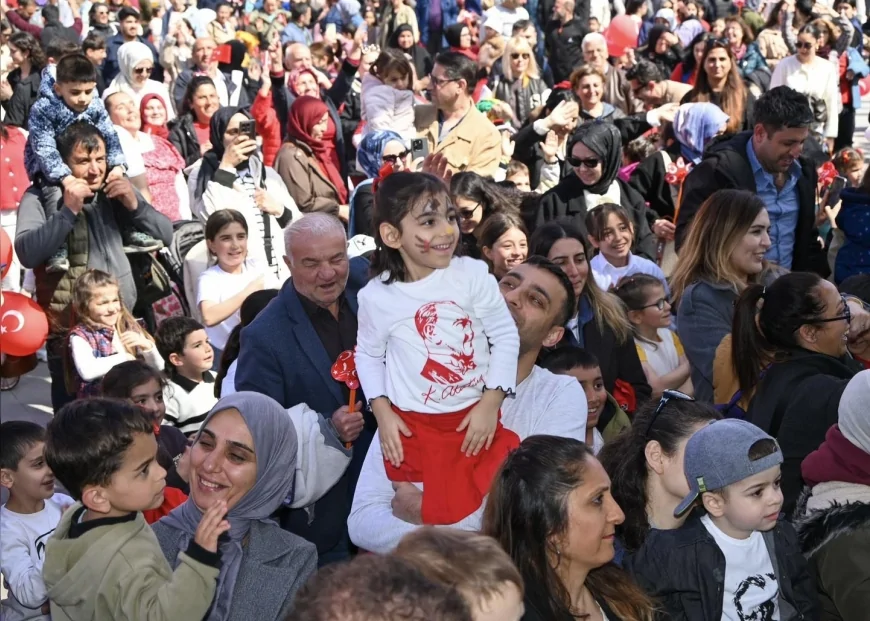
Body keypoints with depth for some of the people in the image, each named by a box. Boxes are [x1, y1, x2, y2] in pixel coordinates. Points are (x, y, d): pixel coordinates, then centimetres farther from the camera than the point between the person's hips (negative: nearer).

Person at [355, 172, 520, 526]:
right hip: (412, 428, 0)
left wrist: (490, 403, -9)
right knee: (432, 518, 10)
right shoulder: (376, 297, -8)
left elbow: (505, 336, -4)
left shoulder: (473, 275, -11)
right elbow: (368, 355, 8)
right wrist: (382, 413, -2)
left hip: (476, 419, 0)